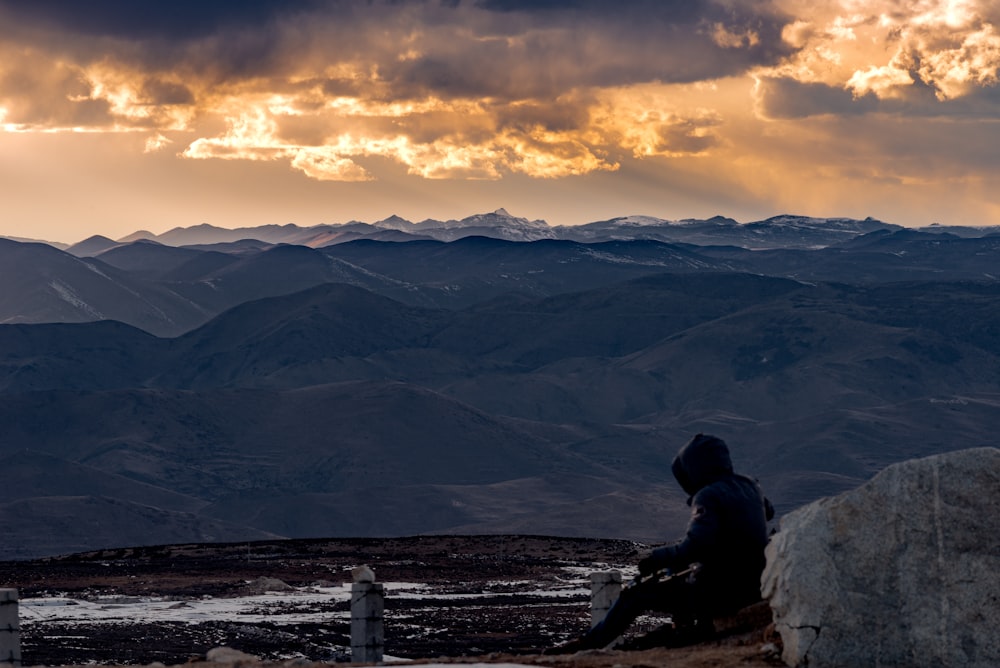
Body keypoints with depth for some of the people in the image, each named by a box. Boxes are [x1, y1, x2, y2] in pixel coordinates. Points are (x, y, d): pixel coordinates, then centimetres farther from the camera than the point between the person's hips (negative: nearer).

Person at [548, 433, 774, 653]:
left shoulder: (709, 496, -20)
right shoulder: (750, 487, 6)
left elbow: (694, 545, -34)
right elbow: (767, 511, 30)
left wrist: (657, 557, -20)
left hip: (717, 592, -8)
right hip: (752, 587, 8)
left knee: (635, 594, 8)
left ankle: (591, 642, 20)